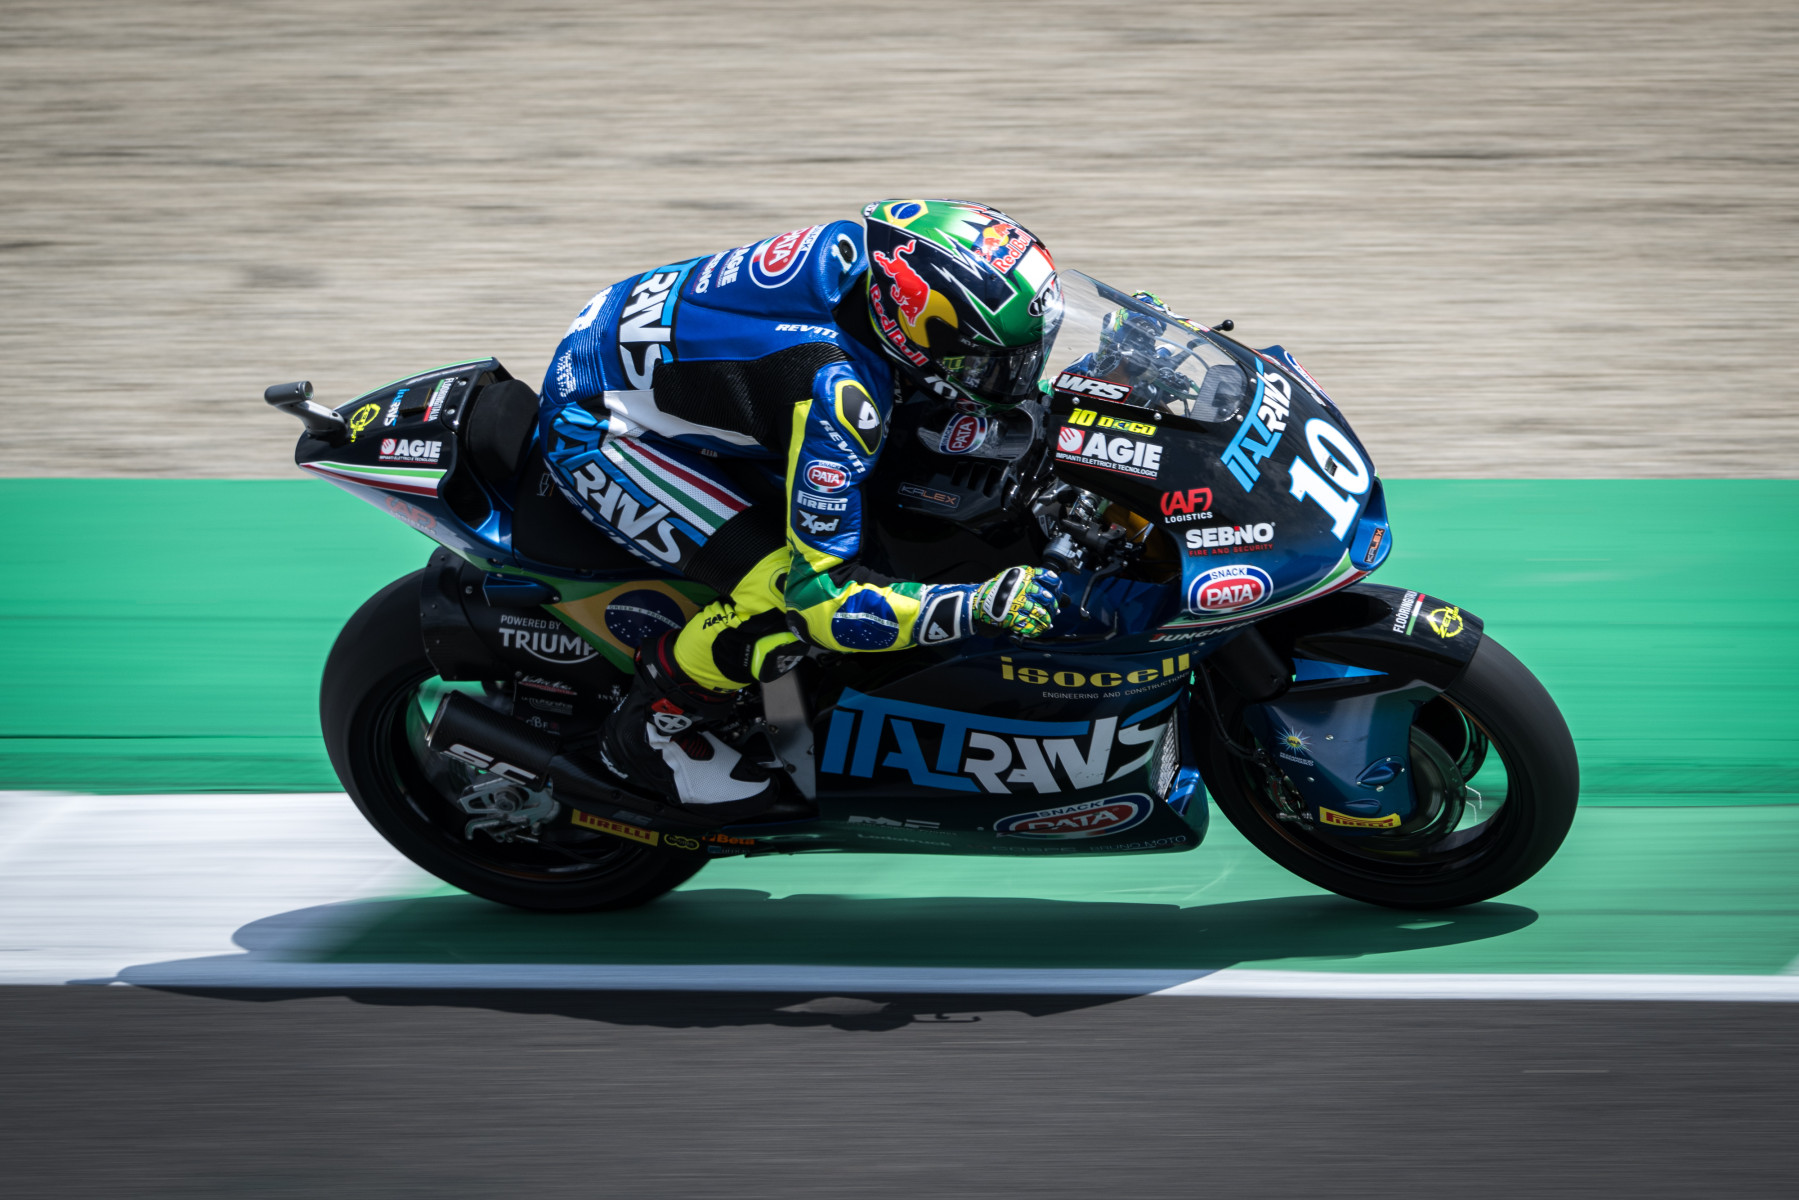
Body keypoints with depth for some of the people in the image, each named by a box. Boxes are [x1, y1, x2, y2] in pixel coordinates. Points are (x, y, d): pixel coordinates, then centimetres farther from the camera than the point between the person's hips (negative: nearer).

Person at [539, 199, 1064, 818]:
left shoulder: (866, 250, -12)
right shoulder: (838, 393, -35)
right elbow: (823, 595, -32)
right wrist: (980, 608, -34)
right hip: (593, 429, -9)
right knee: (786, 588, -22)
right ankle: (649, 729, 2)